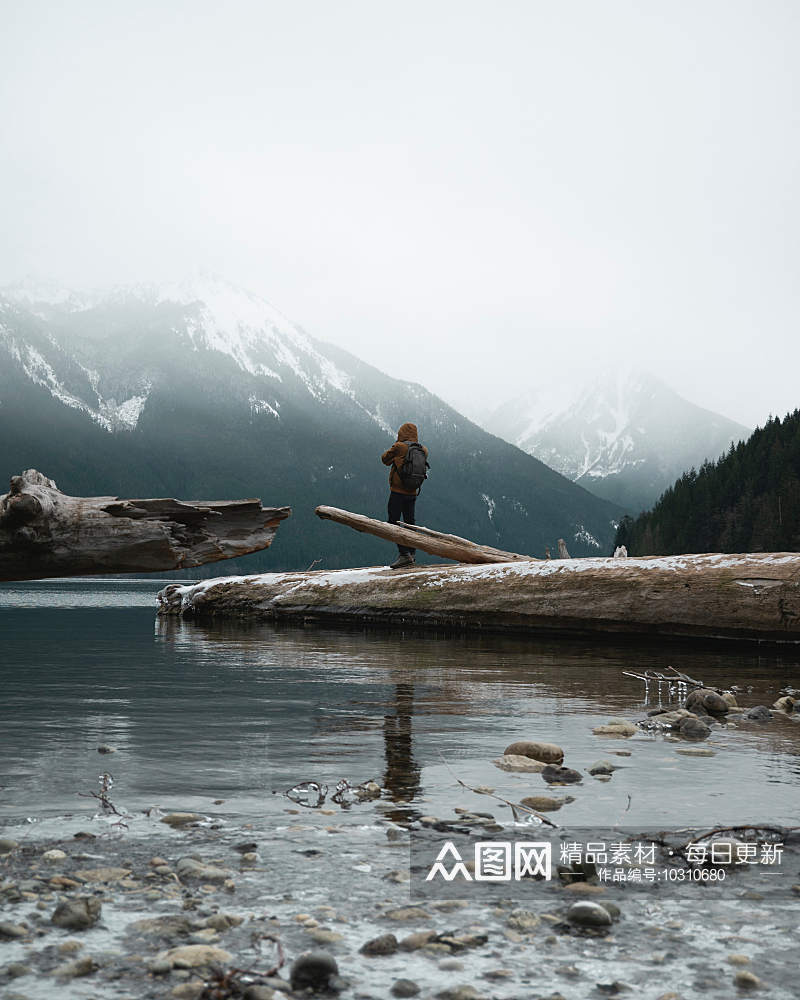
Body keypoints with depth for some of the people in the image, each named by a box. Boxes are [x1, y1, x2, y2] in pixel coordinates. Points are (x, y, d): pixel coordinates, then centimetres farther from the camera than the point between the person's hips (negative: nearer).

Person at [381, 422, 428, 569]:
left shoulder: (399, 447, -12)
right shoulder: (423, 449, 3)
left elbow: (385, 459, 0)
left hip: (398, 491, -6)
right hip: (413, 492, 6)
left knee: (394, 522, -5)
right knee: (410, 522, 16)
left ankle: (404, 554, -15)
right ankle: (412, 553, 19)